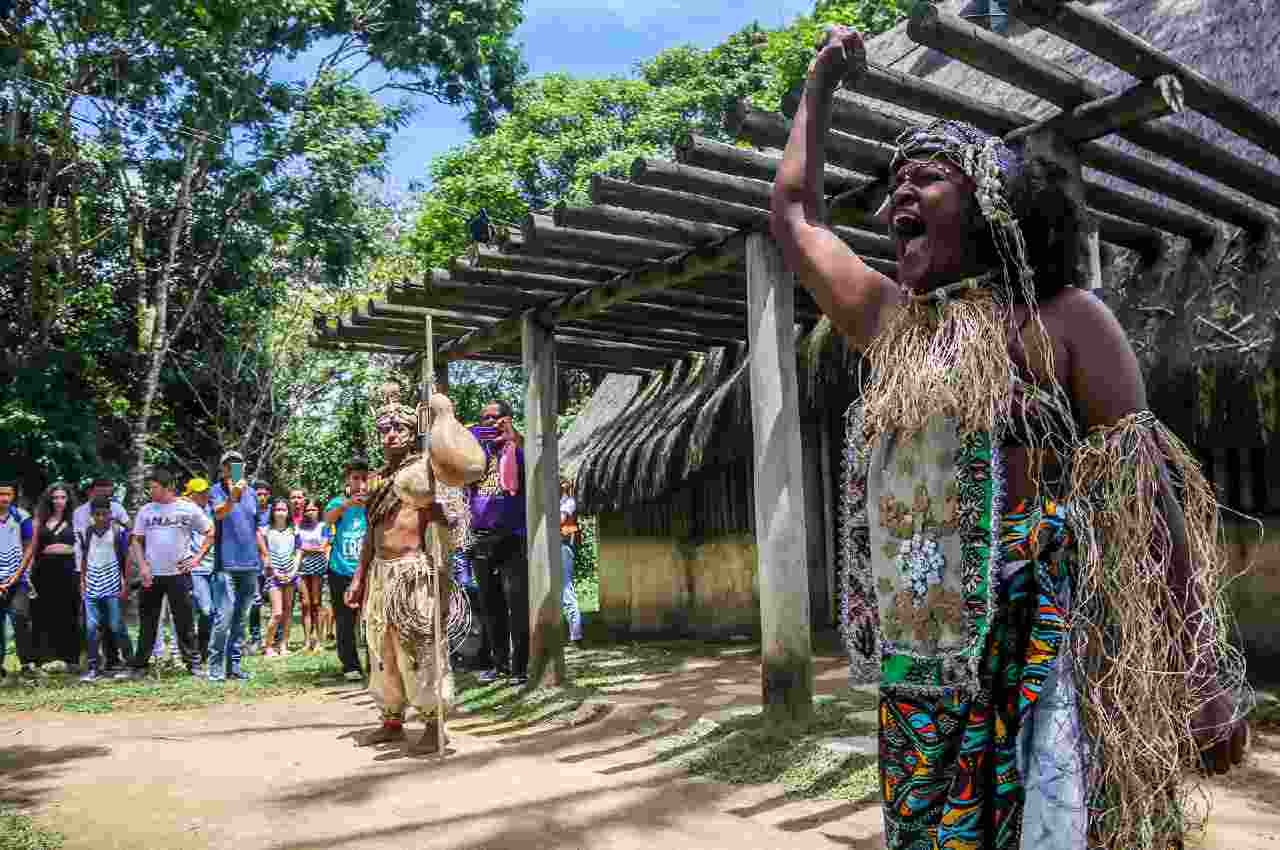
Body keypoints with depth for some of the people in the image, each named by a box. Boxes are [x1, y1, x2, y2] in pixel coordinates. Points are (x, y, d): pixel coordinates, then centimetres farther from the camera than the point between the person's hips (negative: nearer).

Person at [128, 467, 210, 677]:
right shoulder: (146, 510, 6)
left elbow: (210, 533, 4)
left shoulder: (189, 509, -1)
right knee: (147, 622, 7)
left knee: (184, 621, 2)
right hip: (151, 575, 2)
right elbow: (137, 541, 9)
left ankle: (192, 663, 10)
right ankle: (140, 665, 17)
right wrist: (142, 566, -4)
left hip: (179, 573, -2)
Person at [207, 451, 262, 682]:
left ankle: (234, 665, 17)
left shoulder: (252, 493, 12)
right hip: (226, 565, -5)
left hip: (250, 566, 5)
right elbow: (219, 513, -24)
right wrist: (233, 497, -43)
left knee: (240, 619, 10)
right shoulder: (217, 491, -3)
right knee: (224, 617, -11)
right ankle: (216, 667, -4)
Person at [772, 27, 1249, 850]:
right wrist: (821, 81, 31)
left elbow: (1143, 497, -6)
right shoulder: (889, 322, 13)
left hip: (1032, 668, -5)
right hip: (916, 679, 5)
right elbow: (795, 216, 25)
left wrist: (1200, 675, -11)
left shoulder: (1060, 319, -2)